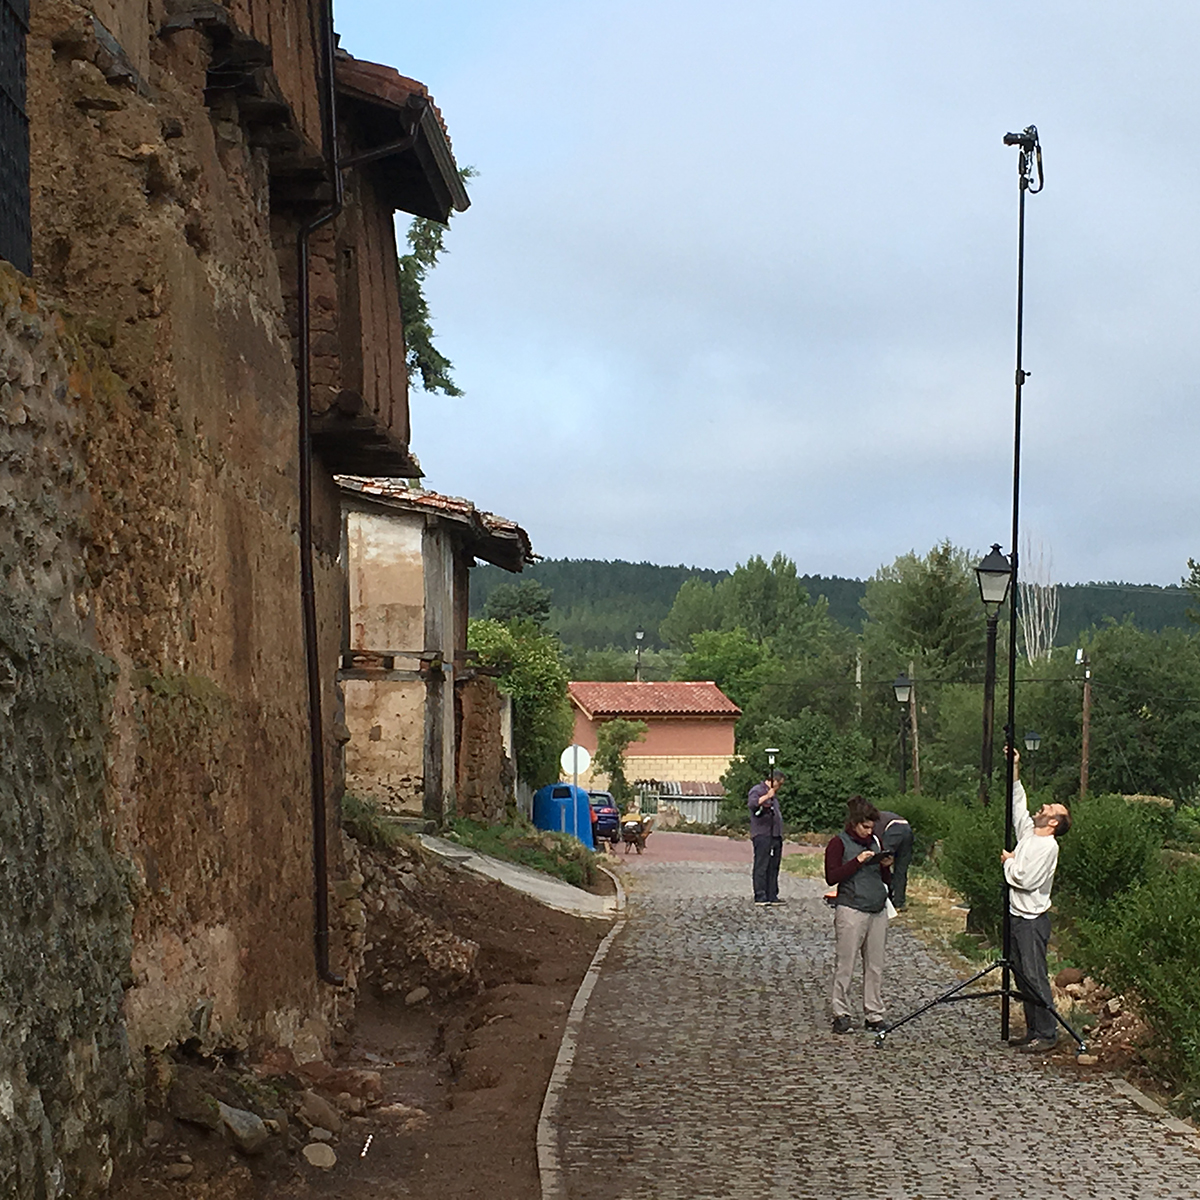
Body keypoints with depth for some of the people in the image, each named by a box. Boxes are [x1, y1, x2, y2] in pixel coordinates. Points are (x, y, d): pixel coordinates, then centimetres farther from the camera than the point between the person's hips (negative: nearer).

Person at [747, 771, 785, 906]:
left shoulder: (773, 794, 25)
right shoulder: (757, 790, -3)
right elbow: (752, 803, -23)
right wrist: (766, 797, -35)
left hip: (775, 836, 9)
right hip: (762, 835, -9)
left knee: (773, 868, 8)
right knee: (761, 867, -8)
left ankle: (772, 896, 11)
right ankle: (760, 897, -9)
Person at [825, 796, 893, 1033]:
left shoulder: (875, 842, 16)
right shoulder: (839, 844, -2)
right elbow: (831, 877, -11)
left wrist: (886, 866, 1)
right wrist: (857, 861, -16)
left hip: (878, 911, 6)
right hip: (851, 911, -6)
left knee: (875, 966, 6)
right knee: (845, 965, -3)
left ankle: (874, 1014, 12)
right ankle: (841, 1014, 4)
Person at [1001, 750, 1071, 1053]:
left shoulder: (1048, 846, -15)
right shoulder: (1028, 834, 10)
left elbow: (1025, 880, -21)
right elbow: (1017, 802, 21)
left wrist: (1009, 861, -4)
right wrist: (1014, 769, 16)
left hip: (1032, 921, -9)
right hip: (1017, 916, 9)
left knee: (1034, 977, -8)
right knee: (1022, 976, 11)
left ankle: (1047, 1034, -4)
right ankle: (1033, 1032, 17)